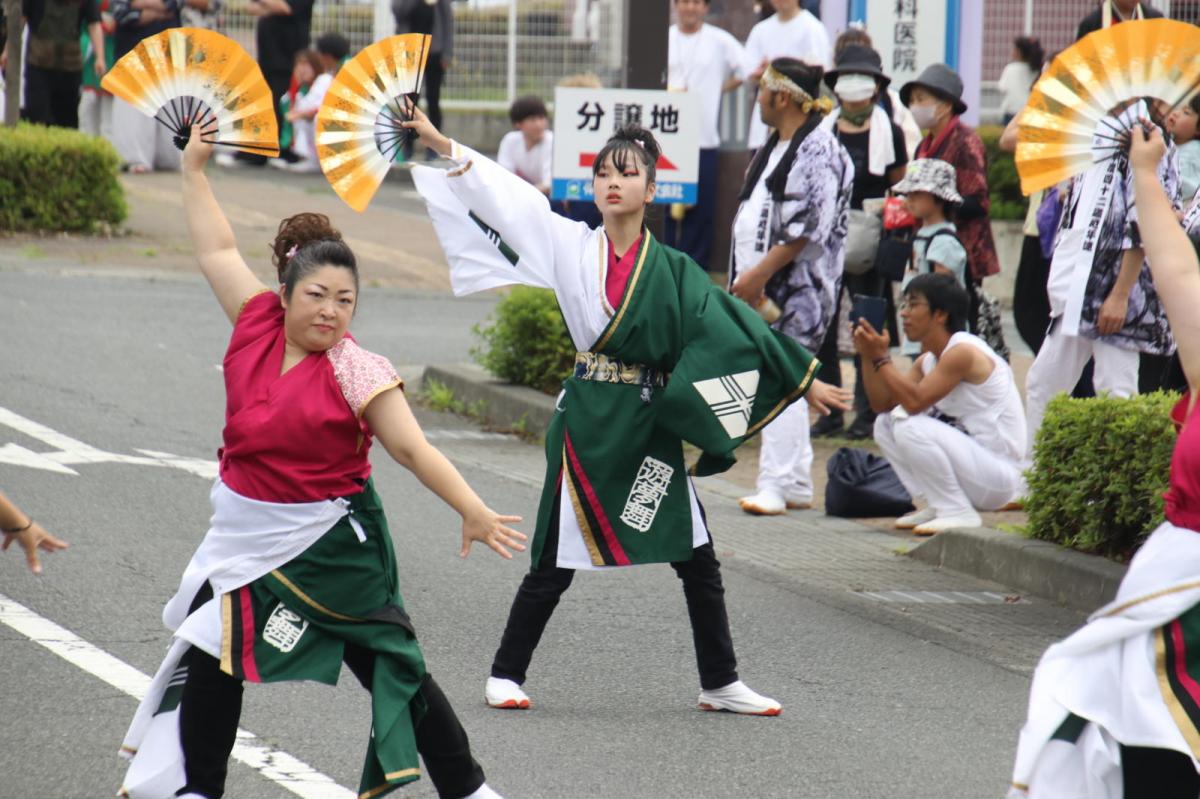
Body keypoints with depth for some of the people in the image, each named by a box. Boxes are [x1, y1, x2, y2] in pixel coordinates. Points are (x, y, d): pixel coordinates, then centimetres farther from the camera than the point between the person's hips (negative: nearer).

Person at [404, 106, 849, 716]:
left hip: (652, 426, 2)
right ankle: (505, 674, 14)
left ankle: (720, 684, 15)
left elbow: (734, 327, 5)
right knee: (556, 561, 1)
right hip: (588, 420, -2)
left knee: (698, 560, 4)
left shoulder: (673, 270, 3)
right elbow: (506, 195, -1)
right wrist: (440, 145, -5)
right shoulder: (571, 246, 0)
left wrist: (805, 380, 4)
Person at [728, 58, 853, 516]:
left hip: (797, 288, -10)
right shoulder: (776, 147, 18)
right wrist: (747, 278, 15)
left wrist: (760, 273, -21)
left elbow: (809, 228, -20)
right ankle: (797, 484, 16)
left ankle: (777, 485, -16)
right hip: (764, 288, 10)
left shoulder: (818, 150, -13)